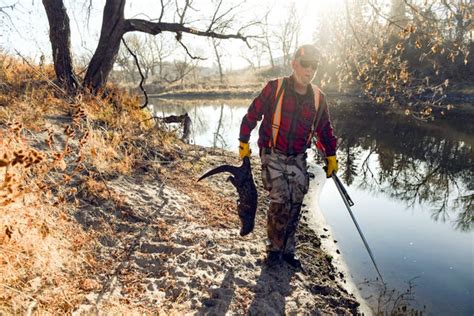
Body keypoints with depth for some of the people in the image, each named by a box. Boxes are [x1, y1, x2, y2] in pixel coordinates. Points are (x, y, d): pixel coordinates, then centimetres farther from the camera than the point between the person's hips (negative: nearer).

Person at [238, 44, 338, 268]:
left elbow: (325, 129, 15)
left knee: (295, 205, 3)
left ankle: (288, 250, 20)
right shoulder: (274, 89, -9)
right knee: (280, 201, -12)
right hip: (273, 156, -3)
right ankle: (274, 249, 8)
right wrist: (244, 143, 1)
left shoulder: (318, 98, 3)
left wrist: (331, 156, 14)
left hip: (298, 159, 4)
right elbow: (252, 115, -1)